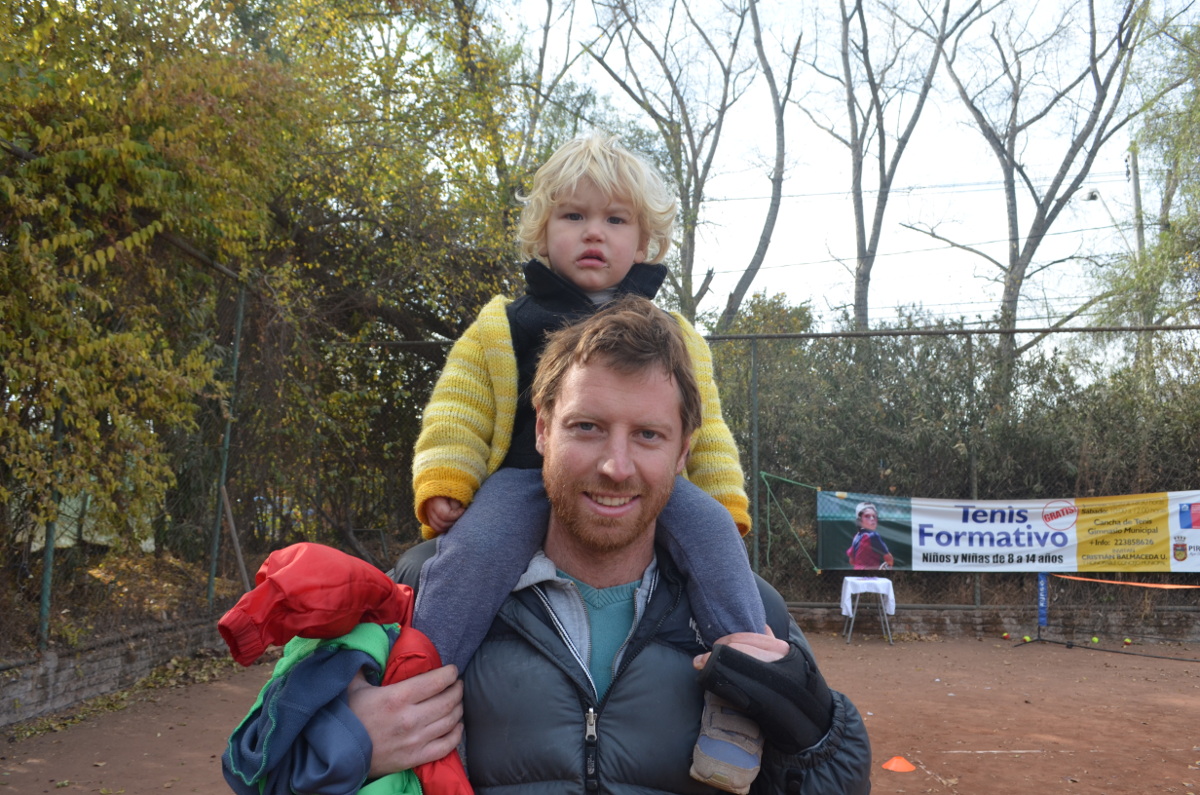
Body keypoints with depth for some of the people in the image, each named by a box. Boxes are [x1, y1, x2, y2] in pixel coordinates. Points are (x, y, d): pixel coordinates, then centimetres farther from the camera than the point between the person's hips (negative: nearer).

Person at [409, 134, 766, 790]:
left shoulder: (674, 338, 17)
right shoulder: (500, 328, 11)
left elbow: (705, 433, 18)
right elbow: (457, 416, 8)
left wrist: (726, 503, 6)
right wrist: (441, 487, -6)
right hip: (525, 477, -1)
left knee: (709, 529, -26)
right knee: (475, 546, -31)